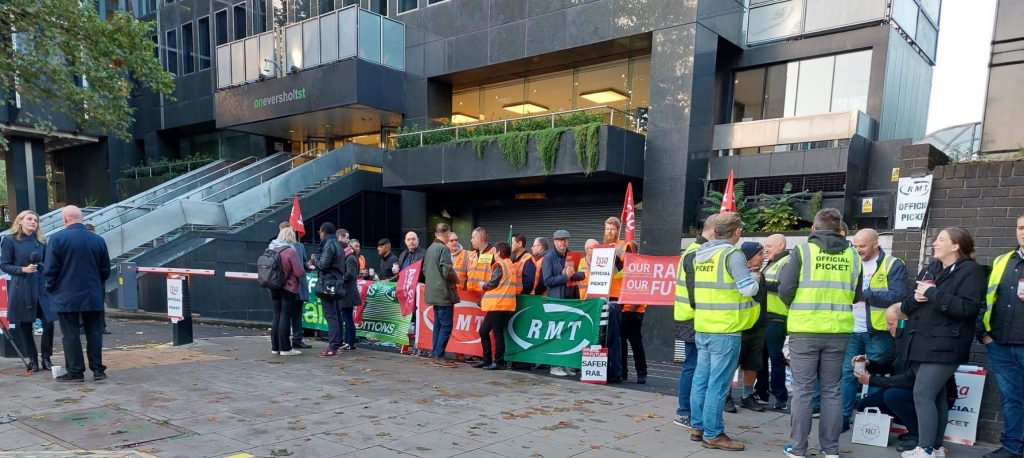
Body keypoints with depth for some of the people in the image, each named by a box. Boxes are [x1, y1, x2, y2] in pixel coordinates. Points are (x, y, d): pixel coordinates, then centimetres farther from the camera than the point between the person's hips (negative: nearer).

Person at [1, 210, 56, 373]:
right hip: (21, 288, -2)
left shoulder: (41, 241, 10)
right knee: (24, 325, 5)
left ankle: (45, 358, 10)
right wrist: (23, 269, -16)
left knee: (49, 322, -6)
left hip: (41, 286, 2)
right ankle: (32, 359, 18)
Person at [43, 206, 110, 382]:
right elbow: (105, 270, 6)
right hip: (93, 296, 3)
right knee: (94, 333, 9)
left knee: (70, 335, 5)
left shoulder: (57, 239, -10)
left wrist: (51, 288, 8)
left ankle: (75, 372, 9)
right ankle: (98, 370, 12)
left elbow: (50, 269, -9)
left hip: (66, 297, -3)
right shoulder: (98, 240, 1)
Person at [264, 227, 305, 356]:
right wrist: (304, 271, 4)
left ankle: (275, 347, 18)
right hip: (288, 288, -6)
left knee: (277, 316, 13)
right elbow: (300, 272, -17)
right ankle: (285, 348, 1)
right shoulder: (290, 251, -16)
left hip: (274, 288, 6)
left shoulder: (270, 249, 4)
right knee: (285, 316, -2)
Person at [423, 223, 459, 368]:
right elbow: (447, 271, -19)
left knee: (438, 324, 14)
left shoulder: (430, 248, 12)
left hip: (433, 292, 9)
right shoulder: (443, 248, -14)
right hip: (443, 293, -9)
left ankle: (435, 355, 18)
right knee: (446, 326, -4)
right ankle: (439, 356, -4)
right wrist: (456, 279, -2)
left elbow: (424, 270, 18)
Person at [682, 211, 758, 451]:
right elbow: (748, 288, -15)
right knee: (718, 384, -1)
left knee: (701, 378, 14)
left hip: (702, 327, 7)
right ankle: (712, 434, 6)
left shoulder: (700, 253, 10)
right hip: (725, 330, -7)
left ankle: (697, 426, 23)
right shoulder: (732, 254, -13)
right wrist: (755, 277, 5)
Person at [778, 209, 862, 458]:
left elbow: (785, 290, -9)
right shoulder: (852, 256, 5)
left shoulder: (803, 250, -7)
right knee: (831, 390, 13)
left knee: (803, 389, 4)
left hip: (805, 329, -3)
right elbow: (856, 296, 11)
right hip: (838, 331, 3)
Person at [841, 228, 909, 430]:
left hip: (878, 331, -4)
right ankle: (843, 417, 13)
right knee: (847, 374, 5)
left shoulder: (893, 265, -4)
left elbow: (899, 296, -15)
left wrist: (865, 294, -19)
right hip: (853, 330, 4)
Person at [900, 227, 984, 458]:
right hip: (921, 344, 7)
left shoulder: (971, 271, -5)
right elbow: (906, 306, 16)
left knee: (923, 395, -13)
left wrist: (933, 293, -17)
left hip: (944, 347, -7)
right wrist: (915, 299, -6)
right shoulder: (929, 269, 16)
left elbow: (968, 308, -20)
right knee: (935, 397, 13)